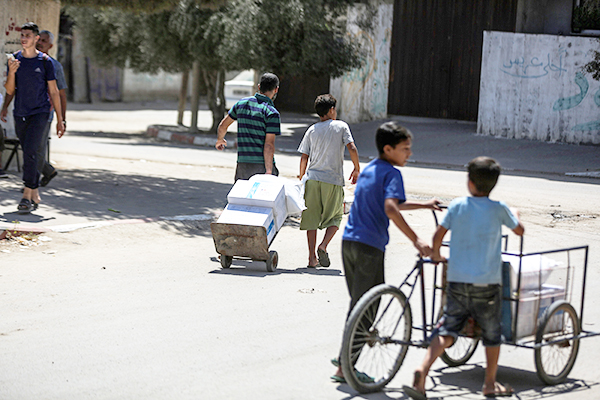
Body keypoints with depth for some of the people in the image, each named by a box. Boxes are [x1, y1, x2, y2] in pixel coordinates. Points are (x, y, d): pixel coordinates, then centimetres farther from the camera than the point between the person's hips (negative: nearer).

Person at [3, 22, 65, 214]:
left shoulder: (45, 61, -3)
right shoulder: (15, 59, 5)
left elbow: (54, 92, 1)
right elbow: (9, 91, 3)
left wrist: (60, 119, 0)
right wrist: (12, 72, -17)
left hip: (39, 113, -4)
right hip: (20, 114, 4)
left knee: (30, 151, -18)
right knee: (28, 154, 10)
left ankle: (27, 195, -18)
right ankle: (35, 196, 20)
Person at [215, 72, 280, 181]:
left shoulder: (242, 103, 8)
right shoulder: (272, 113, -10)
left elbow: (223, 125, 19)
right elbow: (269, 145, -15)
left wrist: (220, 140, 40)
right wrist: (269, 172, -16)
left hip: (242, 164, 5)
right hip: (262, 165, -5)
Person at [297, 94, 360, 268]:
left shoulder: (312, 130, 8)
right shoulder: (341, 126, 2)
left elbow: (304, 157, 6)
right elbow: (352, 149, -8)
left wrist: (301, 176, 19)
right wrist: (356, 169, 5)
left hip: (313, 178, 2)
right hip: (334, 179, -2)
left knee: (312, 217, 7)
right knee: (335, 217, 12)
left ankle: (312, 258, 3)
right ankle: (324, 245, -11)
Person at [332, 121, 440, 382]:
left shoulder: (368, 169, 19)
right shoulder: (392, 173, -8)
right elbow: (390, 209, -25)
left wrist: (424, 205, 35)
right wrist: (415, 239, -27)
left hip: (349, 241, 8)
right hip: (370, 246, -8)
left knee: (358, 303, 21)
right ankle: (344, 368, -2)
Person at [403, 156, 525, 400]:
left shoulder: (457, 205, 0)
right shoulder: (499, 209, -4)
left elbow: (438, 235, 3)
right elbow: (520, 231, 11)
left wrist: (435, 255, 23)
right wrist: (514, 215, 33)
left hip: (457, 281, 2)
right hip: (486, 284, -2)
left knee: (446, 331, 5)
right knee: (492, 334, 15)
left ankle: (422, 371, -15)